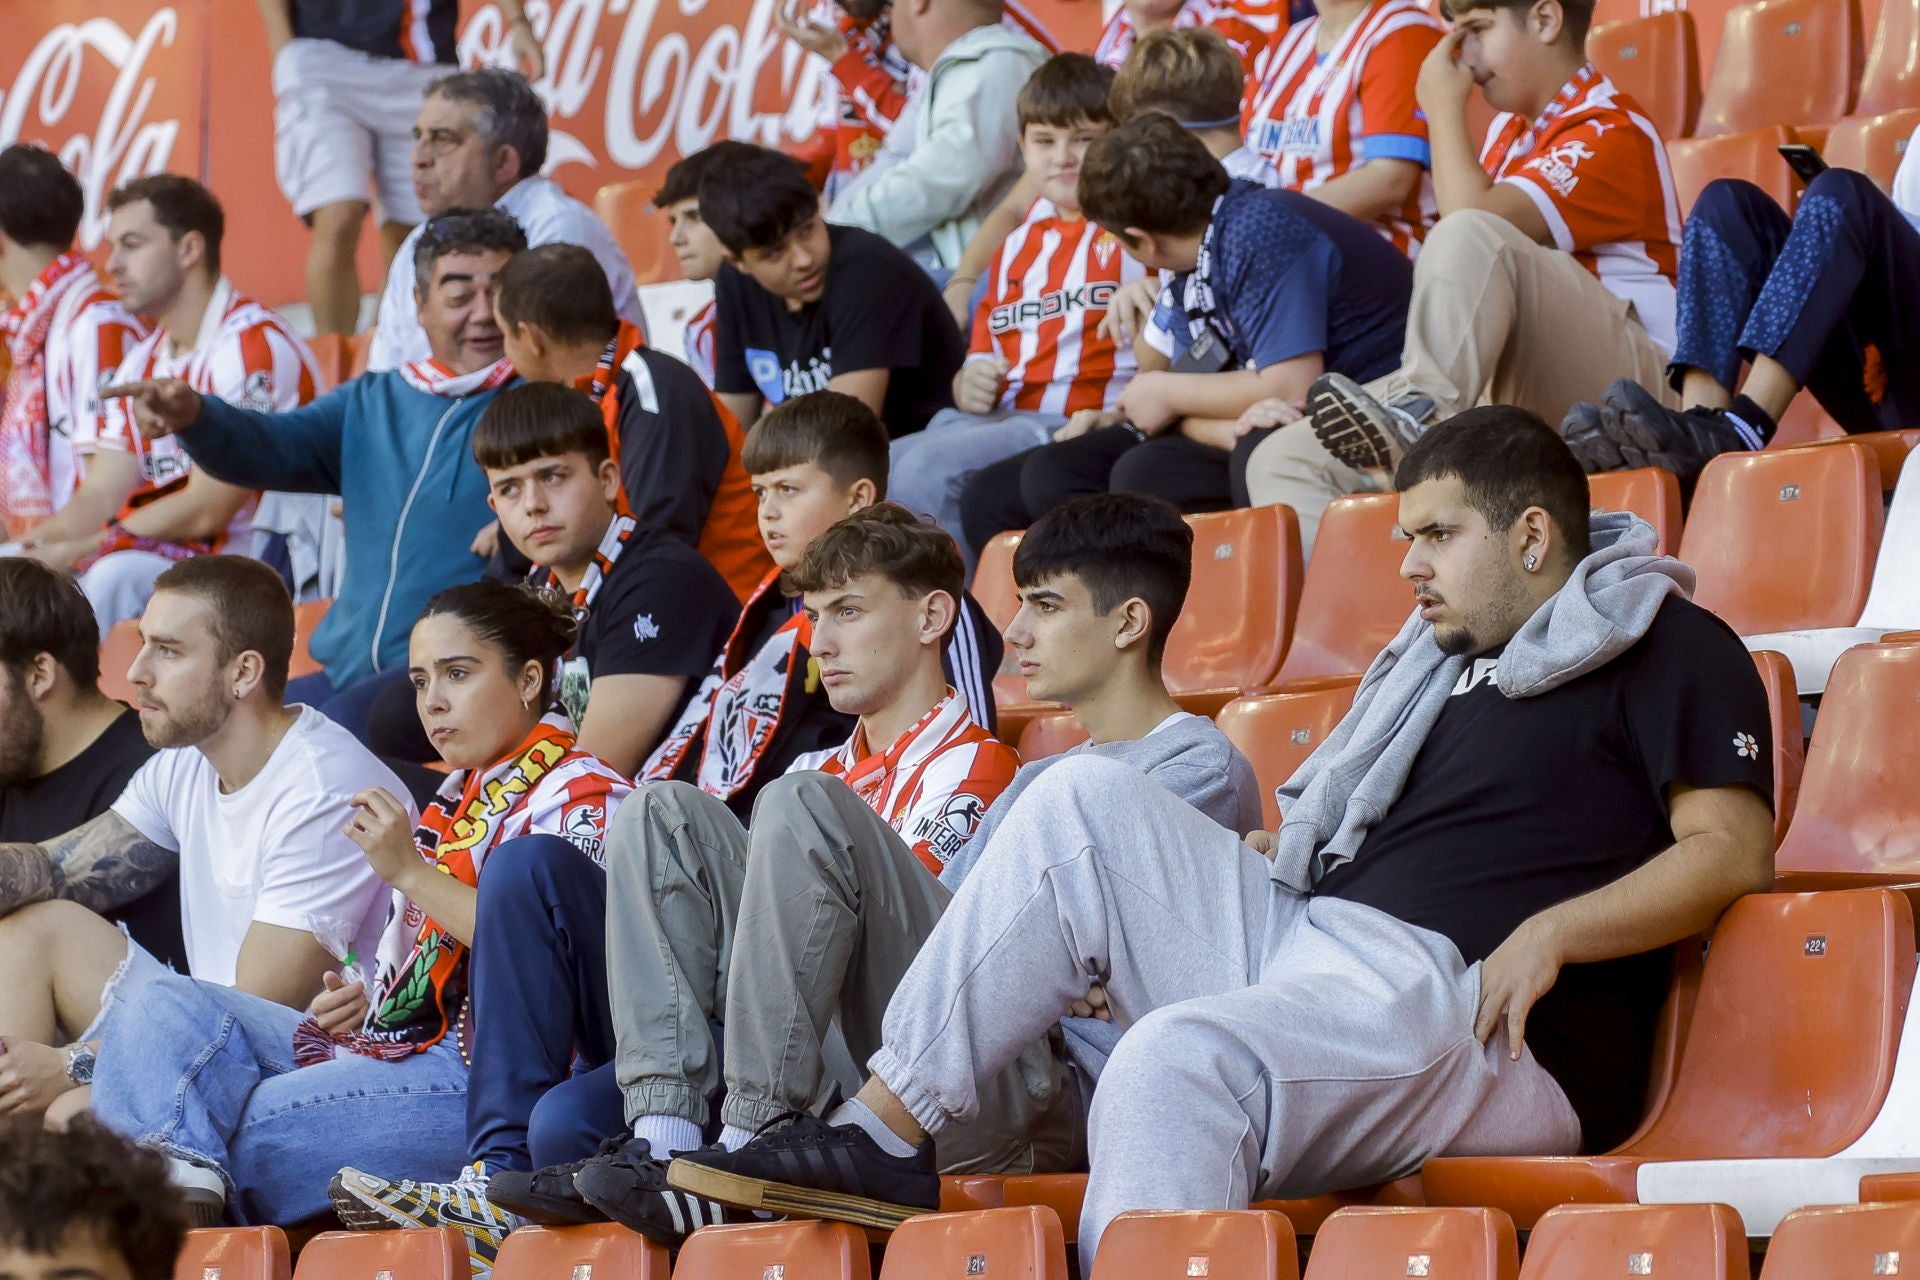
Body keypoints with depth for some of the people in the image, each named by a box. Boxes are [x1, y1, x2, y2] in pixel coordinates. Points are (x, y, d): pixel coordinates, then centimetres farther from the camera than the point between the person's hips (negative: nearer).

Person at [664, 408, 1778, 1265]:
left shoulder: (1665, 646, 5)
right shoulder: (1445, 660, 31)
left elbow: (1733, 850, -7)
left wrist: (1551, 933, -17)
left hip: (1479, 1018, -9)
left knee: (1175, 1059, -35)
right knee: (1090, 801, -1)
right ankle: (889, 1137, -6)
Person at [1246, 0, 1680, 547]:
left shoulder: (1610, 132, -6)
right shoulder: (1510, 129, 22)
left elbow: (1471, 220, -21)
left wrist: (1443, 109, -9)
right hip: (1515, 405, 8)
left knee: (1471, 236, -34)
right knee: (1283, 459, -7)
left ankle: (1422, 414, -40)